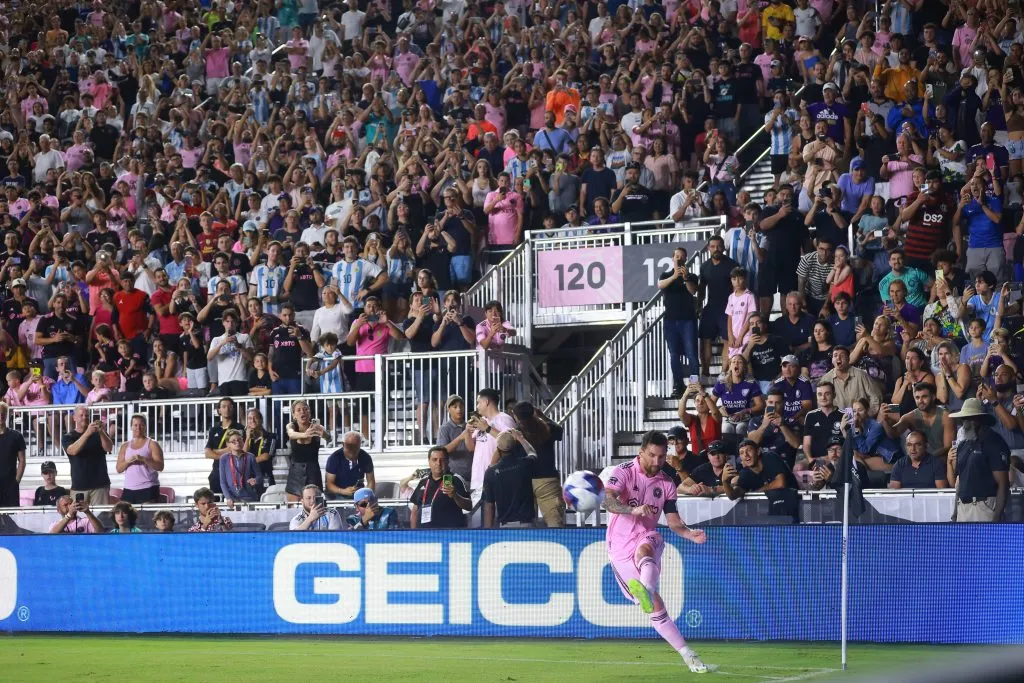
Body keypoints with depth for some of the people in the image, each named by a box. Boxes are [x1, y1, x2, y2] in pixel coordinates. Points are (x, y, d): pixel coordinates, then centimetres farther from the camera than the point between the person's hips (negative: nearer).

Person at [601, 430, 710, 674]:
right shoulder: (624, 472, -7)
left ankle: (646, 591, -69)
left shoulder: (666, 484, 8)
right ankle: (688, 655, -6)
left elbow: (673, 520, 11)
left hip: (648, 538, 2)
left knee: (644, 550, -39)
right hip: (620, 546, -2)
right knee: (655, 608, -9)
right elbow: (608, 501, -24)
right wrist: (633, 510, -43)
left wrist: (690, 533, -11)